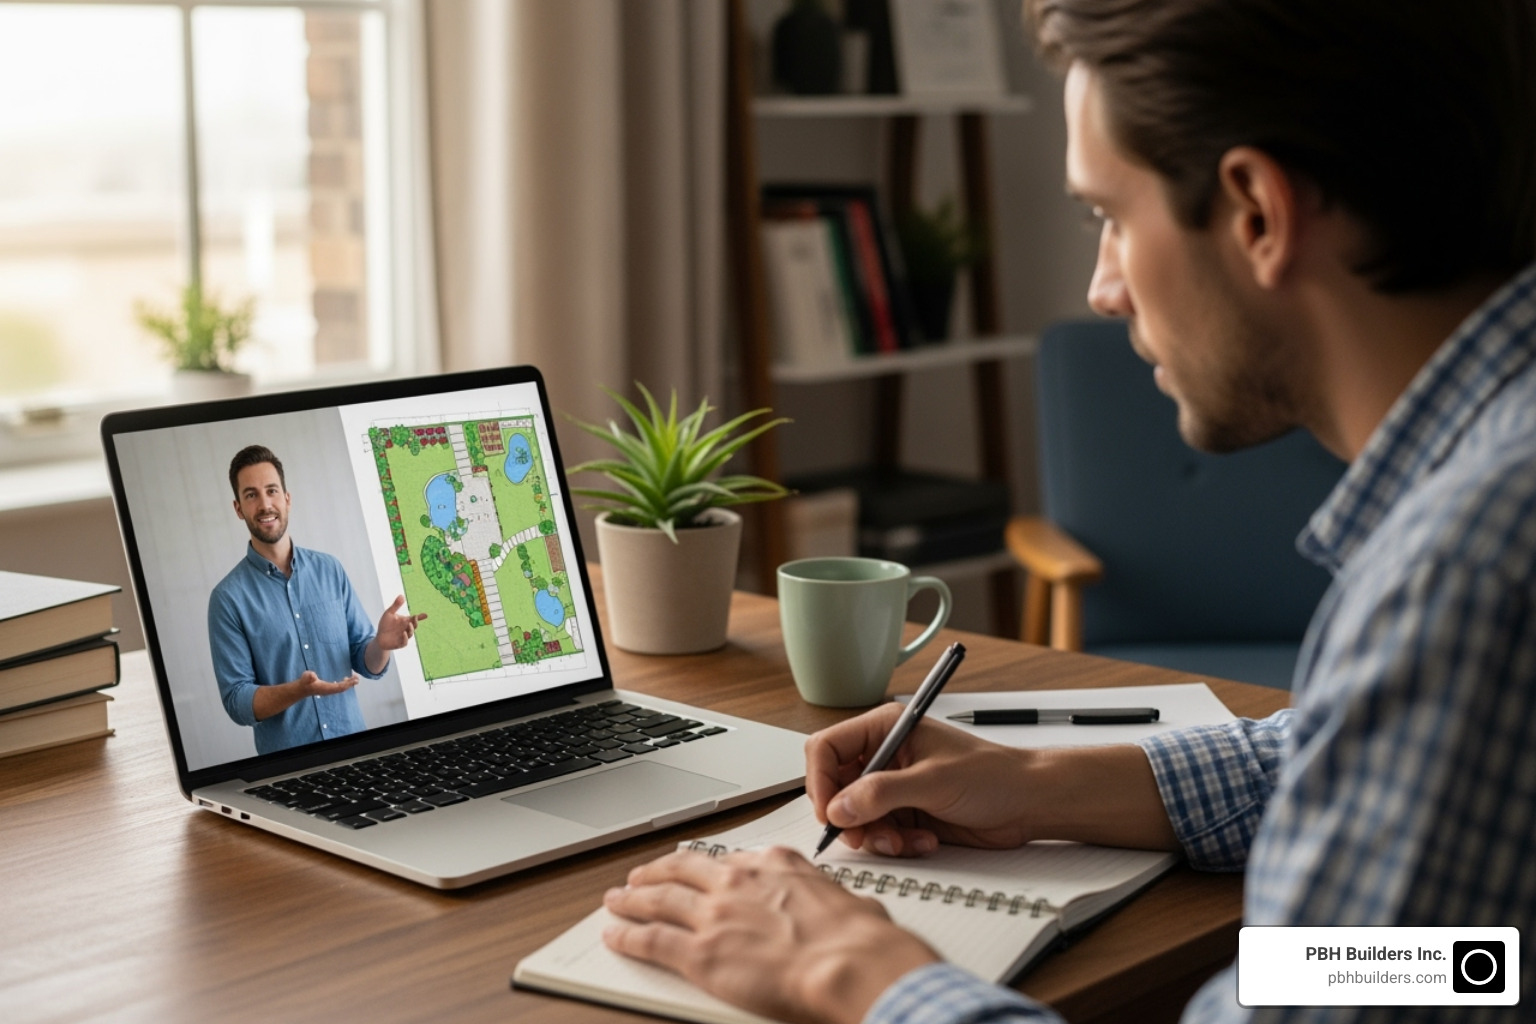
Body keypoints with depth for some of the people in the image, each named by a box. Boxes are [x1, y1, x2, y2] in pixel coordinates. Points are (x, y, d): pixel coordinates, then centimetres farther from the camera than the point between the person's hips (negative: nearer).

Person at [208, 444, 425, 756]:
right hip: (286, 760, -3)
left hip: (354, 745, 3)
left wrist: (381, 644, -15)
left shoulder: (330, 570, 3)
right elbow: (237, 701, -7)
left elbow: (365, 663, 7)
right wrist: (298, 690, -24)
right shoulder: (229, 597, -5)